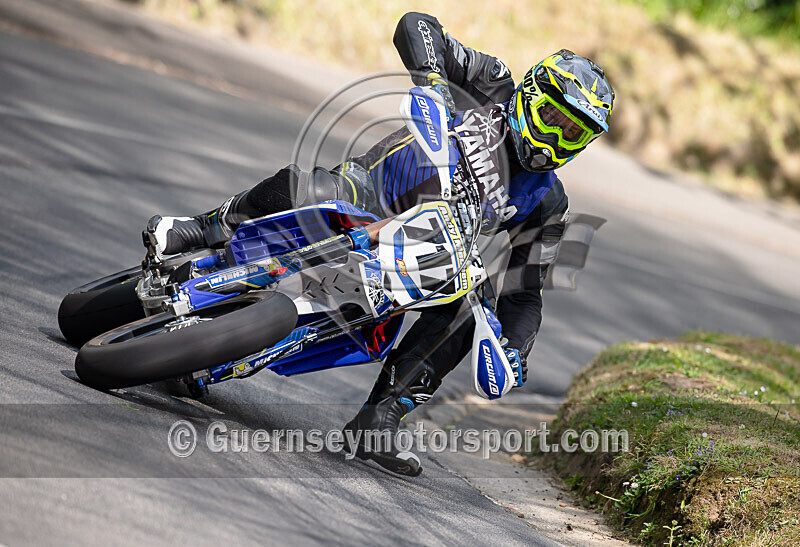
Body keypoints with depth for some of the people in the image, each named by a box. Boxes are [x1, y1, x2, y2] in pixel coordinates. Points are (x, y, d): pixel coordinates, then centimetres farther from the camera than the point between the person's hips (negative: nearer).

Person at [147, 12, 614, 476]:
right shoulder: (492, 86, -4)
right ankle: (201, 232, -11)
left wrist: (515, 352, -19)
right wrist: (432, 77, -27)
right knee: (299, 189, -35)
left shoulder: (548, 204, 2)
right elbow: (415, 26, -8)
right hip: (367, 194, -3)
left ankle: (378, 421, -28)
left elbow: (525, 293, 2)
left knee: (462, 308, -28)